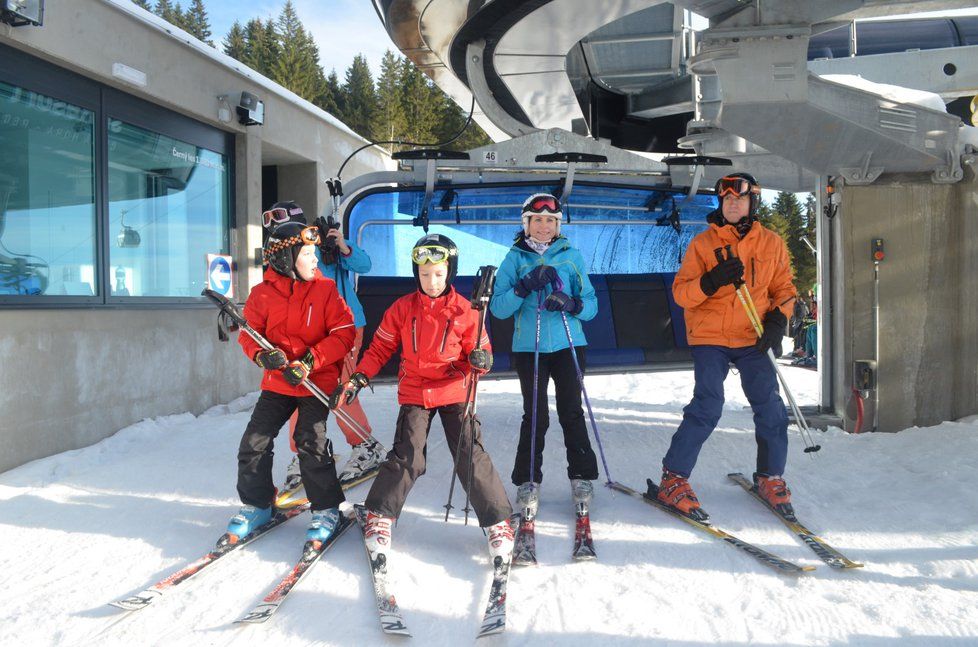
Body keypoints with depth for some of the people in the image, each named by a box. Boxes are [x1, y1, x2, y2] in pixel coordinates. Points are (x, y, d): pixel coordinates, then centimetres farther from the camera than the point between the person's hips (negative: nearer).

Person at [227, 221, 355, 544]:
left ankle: (326, 508, 7)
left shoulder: (325, 290, -5)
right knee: (254, 442, 0)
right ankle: (256, 504, 21)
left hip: (317, 381, -3)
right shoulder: (263, 293, -2)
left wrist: (310, 361, -19)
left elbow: (343, 334, -9)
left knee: (311, 442, -11)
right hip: (277, 381, 3)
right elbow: (248, 332, 4)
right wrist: (262, 355, -18)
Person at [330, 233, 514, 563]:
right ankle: (379, 516, 12)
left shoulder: (464, 310, -4)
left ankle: (498, 522, 8)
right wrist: (357, 380, -6)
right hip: (414, 394, 0)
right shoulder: (402, 308, -2)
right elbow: (380, 348, 5)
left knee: (471, 458, -6)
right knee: (407, 458, -9)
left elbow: (479, 353, 1)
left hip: (455, 393, 0)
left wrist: (480, 361, -23)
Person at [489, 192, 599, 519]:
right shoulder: (515, 258, 5)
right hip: (529, 348, -1)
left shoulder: (571, 256, 7)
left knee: (571, 412, 1)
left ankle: (582, 477, 16)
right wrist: (526, 287, -18)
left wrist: (570, 303, -17)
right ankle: (528, 483, 12)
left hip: (568, 345, 1)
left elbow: (591, 304, 3)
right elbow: (498, 308, -3)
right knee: (535, 417, -2)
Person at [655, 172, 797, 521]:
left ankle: (770, 477, 21)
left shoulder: (771, 243, 8)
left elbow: (784, 288, 12)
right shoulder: (703, 243, 1)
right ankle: (673, 479, -1)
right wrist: (711, 281, -22)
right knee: (707, 407, -13)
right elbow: (680, 292, -3)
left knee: (770, 407, -1)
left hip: (753, 338, 3)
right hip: (710, 337, -3)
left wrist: (777, 321, -6)